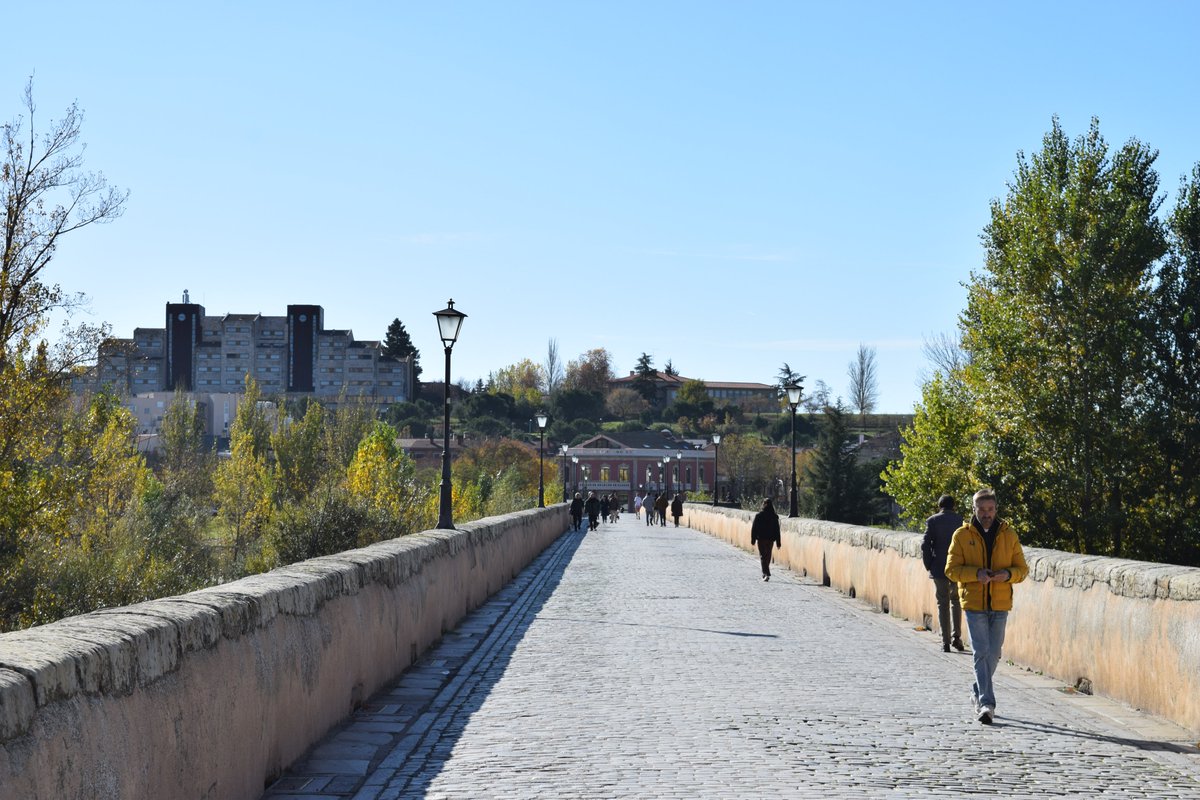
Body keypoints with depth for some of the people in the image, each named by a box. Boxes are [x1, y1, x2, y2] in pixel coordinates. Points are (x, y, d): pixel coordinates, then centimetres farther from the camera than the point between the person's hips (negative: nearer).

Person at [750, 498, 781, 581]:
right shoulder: (775, 516, 1)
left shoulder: (758, 515, -6)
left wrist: (753, 540, 2)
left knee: (763, 556, -4)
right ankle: (765, 573, 29)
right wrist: (778, 543, 5)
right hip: (771, 540, 3)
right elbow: (777, 530, 2)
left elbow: (754, 528, -5)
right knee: (768, 557, 17)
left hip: (761, 539, -3)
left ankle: (767, 574, -20)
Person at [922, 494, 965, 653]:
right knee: (956, 601, 18)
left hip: (939, 569, -1)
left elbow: (925, 545, -9)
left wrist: (929, 565, 1)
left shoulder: (932, 521, -3)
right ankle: (957, 636, 7)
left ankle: (946, 642, 2)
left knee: (943, 604, 5)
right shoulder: (961, 521, 1)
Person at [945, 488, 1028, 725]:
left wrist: (1008, 574, -15)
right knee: (981, 652, -11)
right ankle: (986, 703, -13)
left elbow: (1022, 569, 8)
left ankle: (978, 692, 32)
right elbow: (952, 569, -2)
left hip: (1000, 605, 3)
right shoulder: (962, 535, 1)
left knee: (993, 654, 9)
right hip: (974, 604, -2)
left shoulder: (1009, 535, 6)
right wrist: (976, 574, -19)